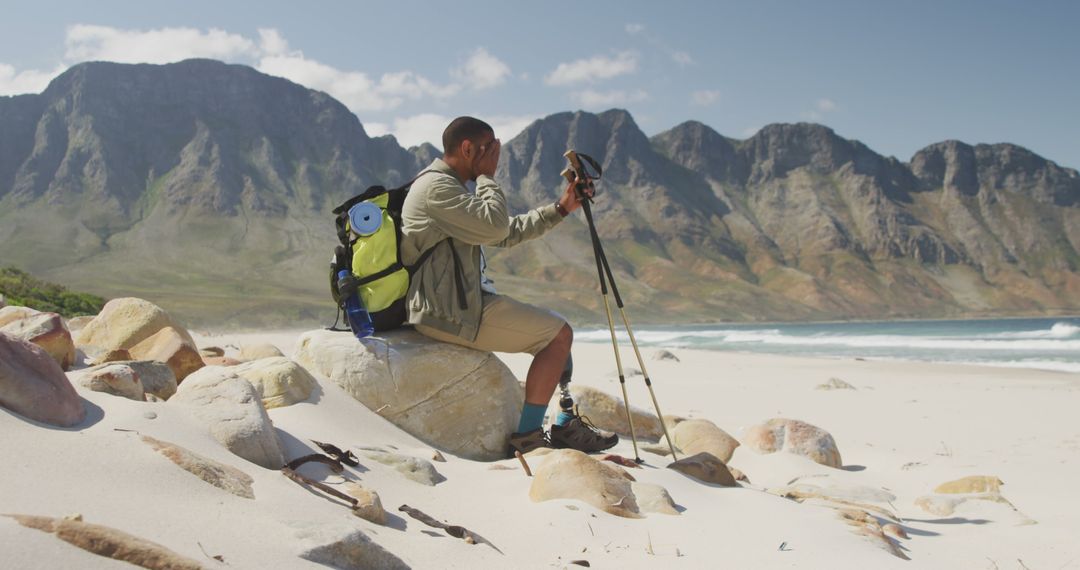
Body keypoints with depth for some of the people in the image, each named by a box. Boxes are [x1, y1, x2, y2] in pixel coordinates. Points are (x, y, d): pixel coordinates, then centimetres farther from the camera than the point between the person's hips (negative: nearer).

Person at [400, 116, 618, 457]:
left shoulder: (450, 186, 21)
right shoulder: (436, 186, -13)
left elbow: (507, 234, 21)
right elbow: (496, 226, -22)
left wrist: (560, 209, 16)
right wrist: (486, 178, -7)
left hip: (461, 303, 11)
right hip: (450, 313, -11)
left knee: (555, 331, 13)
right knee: (558, 333, -9)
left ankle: (567, 427, 15)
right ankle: (526, 436, -5)